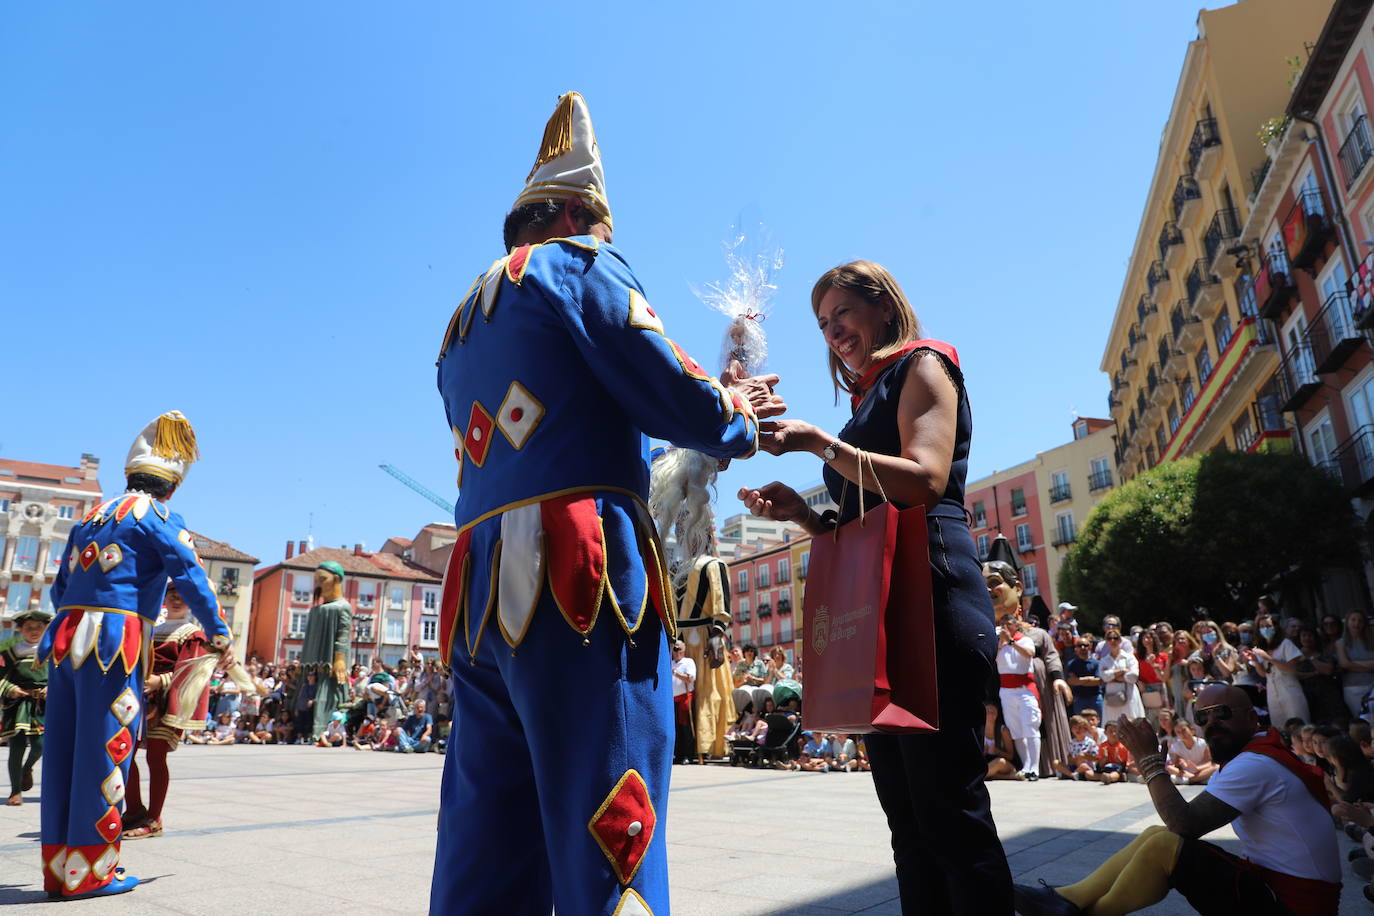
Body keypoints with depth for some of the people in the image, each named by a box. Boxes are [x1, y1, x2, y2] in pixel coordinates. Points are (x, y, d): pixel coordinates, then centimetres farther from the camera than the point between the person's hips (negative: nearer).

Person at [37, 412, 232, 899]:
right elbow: (192, 578, -8)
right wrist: (220, 635, -2)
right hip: (113, 641, -7)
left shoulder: (91, 515, 20)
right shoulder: (157, 515, -2)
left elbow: (60, 587, 23)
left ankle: (59, 867, 17)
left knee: (63, 751, 9)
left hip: (65, 638, 7)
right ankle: (91, 871, 4)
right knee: (104, 751, -2)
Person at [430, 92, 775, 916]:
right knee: (610, 846, -5)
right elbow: (682, 404, -7)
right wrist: (739, 424, 16)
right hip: (578, 582, -8)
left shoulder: (463, 321, 27)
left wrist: (715, 408, 30)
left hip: (480, 595, 8)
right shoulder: (580, 264, 4)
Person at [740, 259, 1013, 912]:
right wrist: (801, 512, 6)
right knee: (907, 811, 10)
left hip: (928, 589, -9)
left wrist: (820, 443, -17)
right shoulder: (868, 397, 26)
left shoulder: (922, 364, 3)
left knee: (948, 803, -6)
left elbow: (925, 479, -15)